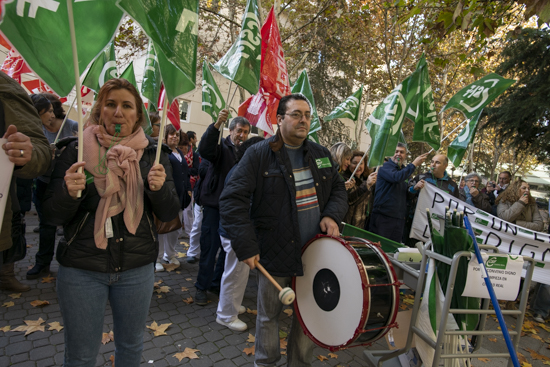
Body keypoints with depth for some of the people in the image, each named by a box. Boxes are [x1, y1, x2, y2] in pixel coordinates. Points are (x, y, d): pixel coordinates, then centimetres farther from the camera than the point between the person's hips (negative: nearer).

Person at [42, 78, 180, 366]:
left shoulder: (153, 154, -1)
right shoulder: (76, 150, -4)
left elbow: (169, 214, -5)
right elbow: (52, 216, -4)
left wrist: (160, 187, -24)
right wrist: (69, 192, -24)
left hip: (137, 269, 2)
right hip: (81, 270, -1)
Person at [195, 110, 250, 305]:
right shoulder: (222, 147, -6)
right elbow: (204, 150, -28)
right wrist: (217, 124, -37)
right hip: (214, 206, -5)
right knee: (209, 247, 2)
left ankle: (217, 283, 31)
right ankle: (202, 287, 17)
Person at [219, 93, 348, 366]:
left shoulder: (321, 154, 8)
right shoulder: (259, 154, -10)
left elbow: (338, 189, 16)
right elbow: (232, 200, -14)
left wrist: (331, 215, -4)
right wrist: (246, 246, -19)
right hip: (275, 253, -4)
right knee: (269, 315, 15)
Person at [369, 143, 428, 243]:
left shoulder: (404, 170, 18)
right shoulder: (385, 167, -4)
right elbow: (396, 177, -26)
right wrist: (414, 164, -16)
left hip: (399, 219, 7)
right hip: (382, 216, -7)